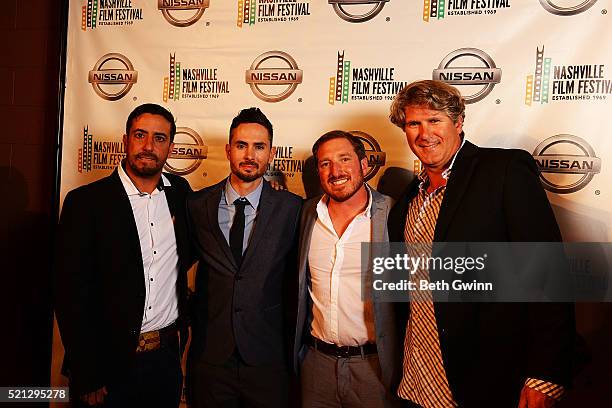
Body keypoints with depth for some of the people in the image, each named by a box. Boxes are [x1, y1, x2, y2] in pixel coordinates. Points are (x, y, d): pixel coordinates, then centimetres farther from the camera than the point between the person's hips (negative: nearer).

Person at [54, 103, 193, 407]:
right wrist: (87, 377, -11)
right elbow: (71, 293, -10)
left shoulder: (180, 192, 2)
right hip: (110, 360, -3)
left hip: (167, 356, 4)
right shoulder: (86, 201, -10)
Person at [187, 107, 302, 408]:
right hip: (209, 356, 1)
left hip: (267, 359, -1)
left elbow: (295, 281, 1)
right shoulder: (197, 205, -1)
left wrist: (294, 347, 1)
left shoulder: (292, 208, -5)